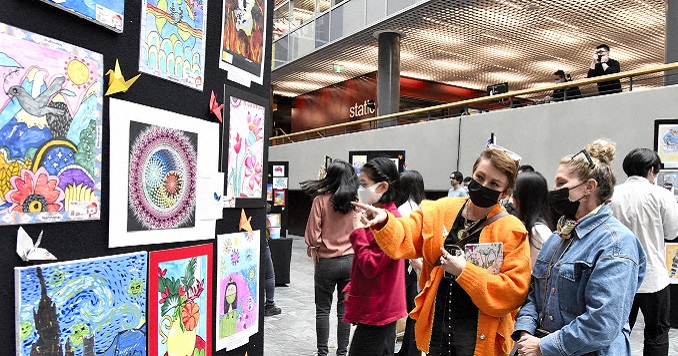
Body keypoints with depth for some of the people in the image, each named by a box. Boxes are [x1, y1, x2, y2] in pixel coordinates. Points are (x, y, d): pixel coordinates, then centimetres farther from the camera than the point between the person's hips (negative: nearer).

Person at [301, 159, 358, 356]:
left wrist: (314, 250, 9)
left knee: (323, 309, 10)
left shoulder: (321, 200, -11)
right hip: (350, 261, 3)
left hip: (326, 262, -2)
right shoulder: (356, 202, -3)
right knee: (345, 309, 12)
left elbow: (313, 235, -9)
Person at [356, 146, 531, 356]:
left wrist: (465, 272, -20)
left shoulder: (512, 232, -8)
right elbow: (405, 238, -6)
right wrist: (384, 221, -25)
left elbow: (515, 291, -13)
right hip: (436, 325, 3)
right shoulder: (442, 210, 1)